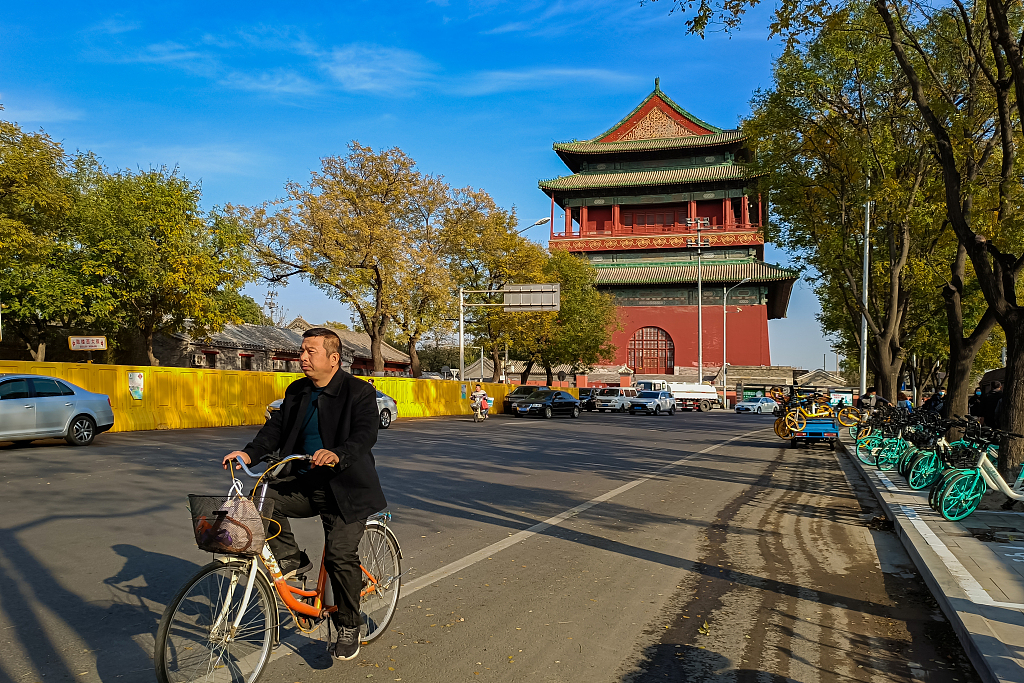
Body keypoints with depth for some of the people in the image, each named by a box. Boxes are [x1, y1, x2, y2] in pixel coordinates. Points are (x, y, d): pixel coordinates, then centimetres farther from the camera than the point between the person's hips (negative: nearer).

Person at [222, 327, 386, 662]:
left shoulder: (359, 392, -10)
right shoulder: (296, 391, 9)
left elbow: (366, 434, -23)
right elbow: (275, 428, 5)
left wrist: (337, 455, -42)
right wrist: (249, 453, -14)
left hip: (344, 489, -5)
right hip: (303, 483, 6)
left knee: (340, 555, -13)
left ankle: (348, 627, 9)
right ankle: (291, 559, 4)